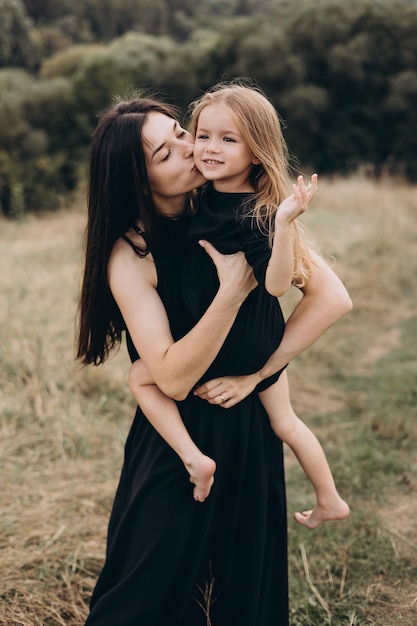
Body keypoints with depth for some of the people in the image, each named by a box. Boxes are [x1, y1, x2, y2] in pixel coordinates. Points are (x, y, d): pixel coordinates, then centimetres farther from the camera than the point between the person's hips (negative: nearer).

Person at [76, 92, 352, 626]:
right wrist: (234, 290, -31)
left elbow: (332, 297, -13)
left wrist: (256, 372, -19)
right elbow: (173, 378, -23)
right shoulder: (130, 256, -16)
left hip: (251, 427, 4)